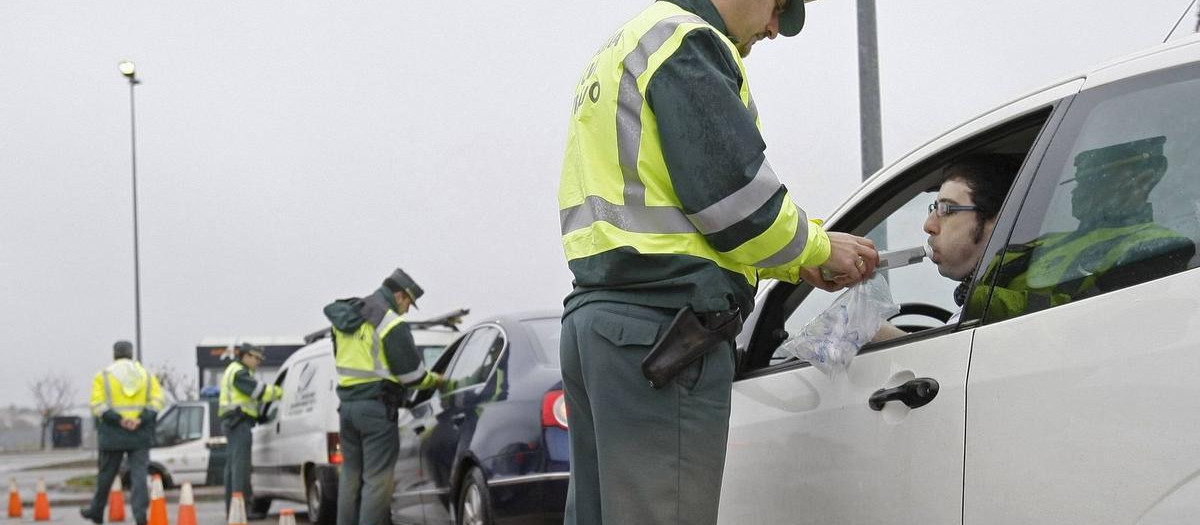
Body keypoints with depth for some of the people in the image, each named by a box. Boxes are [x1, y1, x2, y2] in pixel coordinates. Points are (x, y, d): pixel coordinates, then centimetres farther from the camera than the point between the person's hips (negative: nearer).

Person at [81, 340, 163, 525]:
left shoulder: (103, 376, 3)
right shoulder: (147, 375, 10)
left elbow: (98, 404, -10)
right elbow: (157, 401, -2)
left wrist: (118, 420, -15)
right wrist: (141, 419, -11)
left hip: (112, 435, -1)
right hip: (141, 435, 1)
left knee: (106, 474, 11)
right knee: (139, 473, -2)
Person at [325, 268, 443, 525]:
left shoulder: (345, 319, 13)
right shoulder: (391, 324, -13)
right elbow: (411, 374, -12)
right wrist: (436, 379, 8)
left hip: (347, 404, 8)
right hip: (377, 407, -8)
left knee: (351, 475, 14)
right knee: (377, 479, -5)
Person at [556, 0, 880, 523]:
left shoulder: (618, 53, 26)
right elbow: (732, 191, -14)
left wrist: (793, 263, 21)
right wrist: (818, 248, 4)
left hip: (594, 314, 10)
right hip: (663, 320, -10)